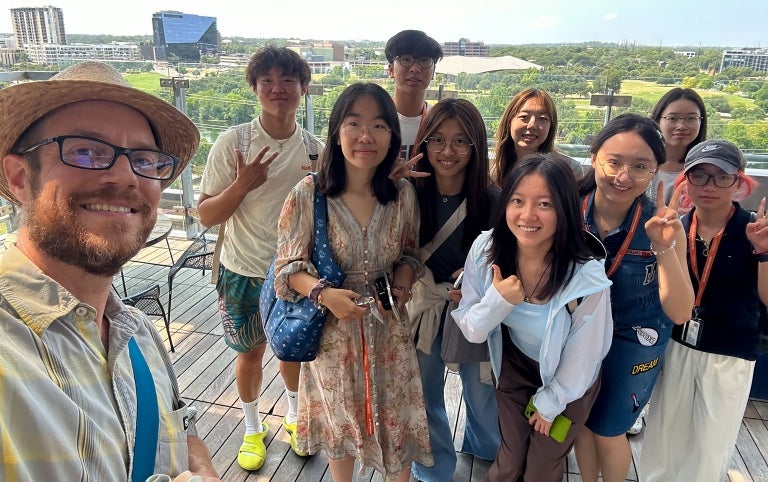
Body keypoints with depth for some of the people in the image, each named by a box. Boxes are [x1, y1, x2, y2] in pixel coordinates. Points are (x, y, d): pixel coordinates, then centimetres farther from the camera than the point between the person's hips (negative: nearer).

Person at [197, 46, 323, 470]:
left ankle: (294, 415, 46)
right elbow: (206, 216, -12)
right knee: (251, 352, 16)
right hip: (245, 273, -2)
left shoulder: (315, 148, -5)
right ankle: (253, 429, 41)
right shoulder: (232, 142, -14)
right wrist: (242, 184, -28)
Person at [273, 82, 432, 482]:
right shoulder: (308, 194, -15)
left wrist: (401, 289, -13)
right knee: (340, 420, 21)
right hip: (332, 328, -1)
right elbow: (289, 267, -9)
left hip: (388, 330, 2)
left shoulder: (403, 195, -7)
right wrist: (323, 293, -26)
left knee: (395, 422, 15)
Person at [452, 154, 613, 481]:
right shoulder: (485, 250, -25)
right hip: (512, 367, 2)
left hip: (567, 383, -2)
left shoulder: (586, 279, -34)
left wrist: (549, 403, -4)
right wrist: (496, 302, -36)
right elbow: (471, 332, -16)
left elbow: (582, 358, -18)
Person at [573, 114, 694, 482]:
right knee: (581, 420, 22)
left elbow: (680, 313, -25)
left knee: (608, 431, 16)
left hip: (633, 341, -2)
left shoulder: (662, 225, -23)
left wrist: (664, 248, -36)